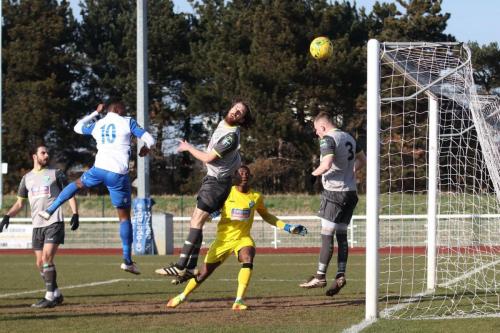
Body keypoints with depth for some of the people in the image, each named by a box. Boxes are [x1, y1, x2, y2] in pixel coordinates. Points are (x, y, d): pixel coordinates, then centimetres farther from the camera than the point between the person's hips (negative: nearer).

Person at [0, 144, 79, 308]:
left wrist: (75, 214, -8)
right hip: (37, 225, 5)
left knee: (47, 258, -18)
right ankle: (56, 294, 18)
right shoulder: (27, 178, 15)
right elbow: (19, 203, 18)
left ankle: (50, 297, -16)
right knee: (40, 263, 5)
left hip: (54, 223, -5)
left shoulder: (55, 174, 5)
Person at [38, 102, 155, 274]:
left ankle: (49, 210, 29)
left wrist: (95, 113, 45)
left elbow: (78, 127, 36)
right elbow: (150, 140, -1)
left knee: (78, 183, 36)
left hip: (99, 169, 3)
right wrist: (145, 148, 22)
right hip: (118, 175, -3)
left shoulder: (97, 125, 15)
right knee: (124, 216, 6)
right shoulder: (127, 122, 3)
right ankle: (127, 260, 4)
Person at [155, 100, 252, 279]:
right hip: (211, 178, 10)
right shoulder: (223, 124, 7)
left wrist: (188, 148, -4)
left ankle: (181, 266, -21)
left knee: (197, 222, -16)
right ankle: (191, 268, 11)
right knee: (195, 222, 9)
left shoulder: (231, 137, -21)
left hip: (218, 181, -10)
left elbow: (208, 158, -18)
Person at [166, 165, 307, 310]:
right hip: (223, 238, -1)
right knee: (204, 273, 4)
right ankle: (182, 296, 30)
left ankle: (239, 301, -34)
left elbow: (266, 216, 19)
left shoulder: (256, 197, 1)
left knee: (248, 259, -33)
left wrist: (287, 227, 13)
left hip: (243, 238, 1)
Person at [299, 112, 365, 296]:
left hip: (335, 192, -8)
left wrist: (317, 172, -6)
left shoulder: (327, 140, -12)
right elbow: (362, 159, 26)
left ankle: (320, 276, -3)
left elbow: (327, 164, -25)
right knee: (341, 234, 10)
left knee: (327, 235, -5)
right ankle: (340, 275, 5)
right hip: (350, 192, 8)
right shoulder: (348, 138, 14)